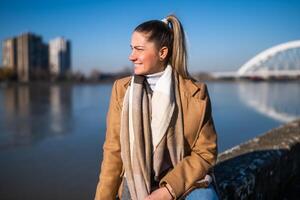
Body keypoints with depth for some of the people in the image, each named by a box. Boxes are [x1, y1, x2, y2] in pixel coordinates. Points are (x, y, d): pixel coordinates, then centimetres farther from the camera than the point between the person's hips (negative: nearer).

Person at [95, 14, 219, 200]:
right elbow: (113, 151, 1)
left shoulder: (195, 93, -9)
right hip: (137, 182, 2)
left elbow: (205, 152, -5)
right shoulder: (122, 89, -3)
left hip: (183, 180, -1)